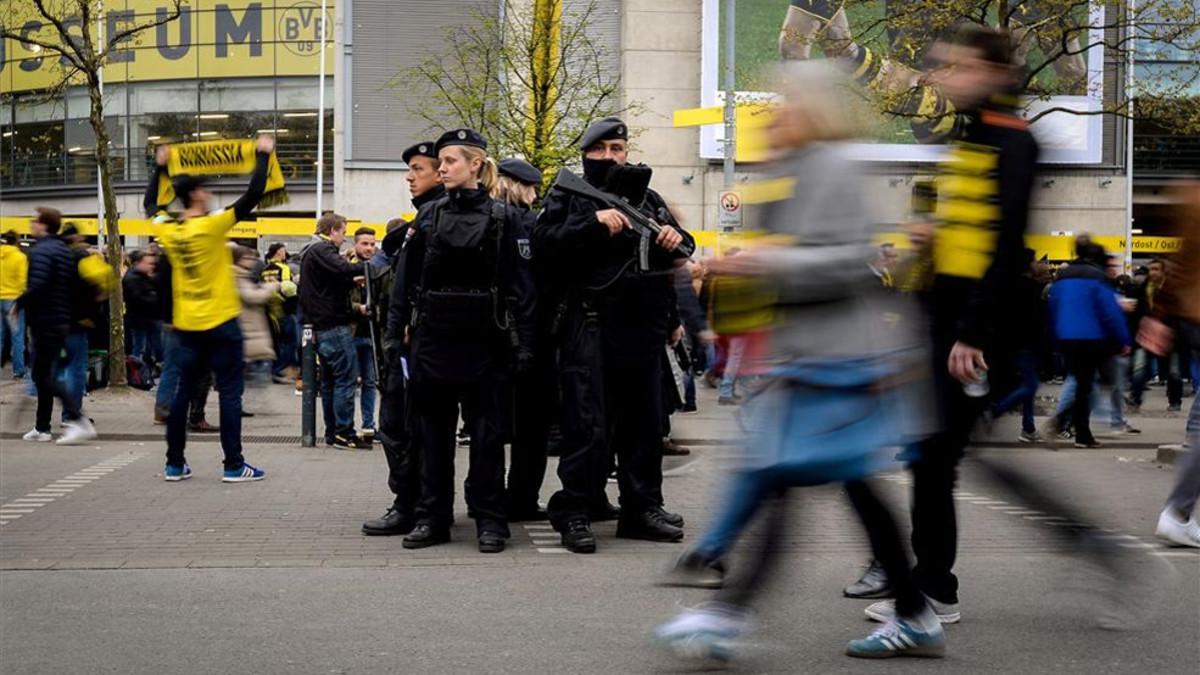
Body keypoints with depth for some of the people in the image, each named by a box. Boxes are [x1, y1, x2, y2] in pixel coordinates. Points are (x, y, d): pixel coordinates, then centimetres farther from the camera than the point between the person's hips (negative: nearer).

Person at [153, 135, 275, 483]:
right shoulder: (213, 225, -14)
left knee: (183, 393, 10)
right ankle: (234, 465, 0)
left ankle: (174, 464, 13)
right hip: (219, 324, -5)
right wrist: (263, 155, -2)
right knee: (230, 393, 0)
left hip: (185, 326, 6)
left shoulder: (168, 232, 2)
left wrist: (161, 167, 32)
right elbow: (254, 194, -14)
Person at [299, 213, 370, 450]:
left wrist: (352, 281, 9)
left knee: (329, 381, 12)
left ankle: (332, 432, 15)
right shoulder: (322, 250, -10)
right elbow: (341, 269, -28)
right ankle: (344, 432, -9)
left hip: (320, 325, 10)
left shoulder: (309, 252, 22)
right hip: (334, 324, -10)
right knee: (345, 377, -8)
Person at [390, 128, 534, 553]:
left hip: (483, 339, -3)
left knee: (486, 430, 1)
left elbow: (519, 286, -3)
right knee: (433, 428, 7)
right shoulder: (429, 216, 9)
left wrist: (523, 343, -8)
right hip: (432, 338, 3)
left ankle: (489, 519, 8)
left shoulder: (503, 218, -1)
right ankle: (433, 516, 14)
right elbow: (407, 278, 10)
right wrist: (407, 325, 2)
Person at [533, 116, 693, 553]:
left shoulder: (647, 197, 19)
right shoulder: (566, 196, 6)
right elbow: (543, 243, -10)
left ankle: (642, 507, 19)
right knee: (587, 422, -8)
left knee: (644, 419, 10)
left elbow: (679, 249, 23)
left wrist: (676, 241, -1)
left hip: (642, 325, 5)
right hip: (589, 324, -5)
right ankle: (574, 513, -3)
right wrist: (594, 223, -19)